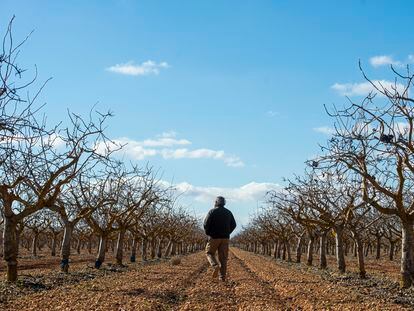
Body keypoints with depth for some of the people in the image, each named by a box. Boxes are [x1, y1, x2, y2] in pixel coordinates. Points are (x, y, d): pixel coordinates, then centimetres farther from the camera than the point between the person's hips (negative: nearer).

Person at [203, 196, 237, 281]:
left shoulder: (212, 211, -5)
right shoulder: (228, 212, 10)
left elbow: (206, 223, -12)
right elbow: (233, 225, 10)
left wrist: (208, 233, 3)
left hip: (214, 237, -4)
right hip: (225, 238, 4)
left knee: (209, 253, 11)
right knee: (223, 257, 6)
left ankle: (215, 266, -16)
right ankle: (222, 276, 2)